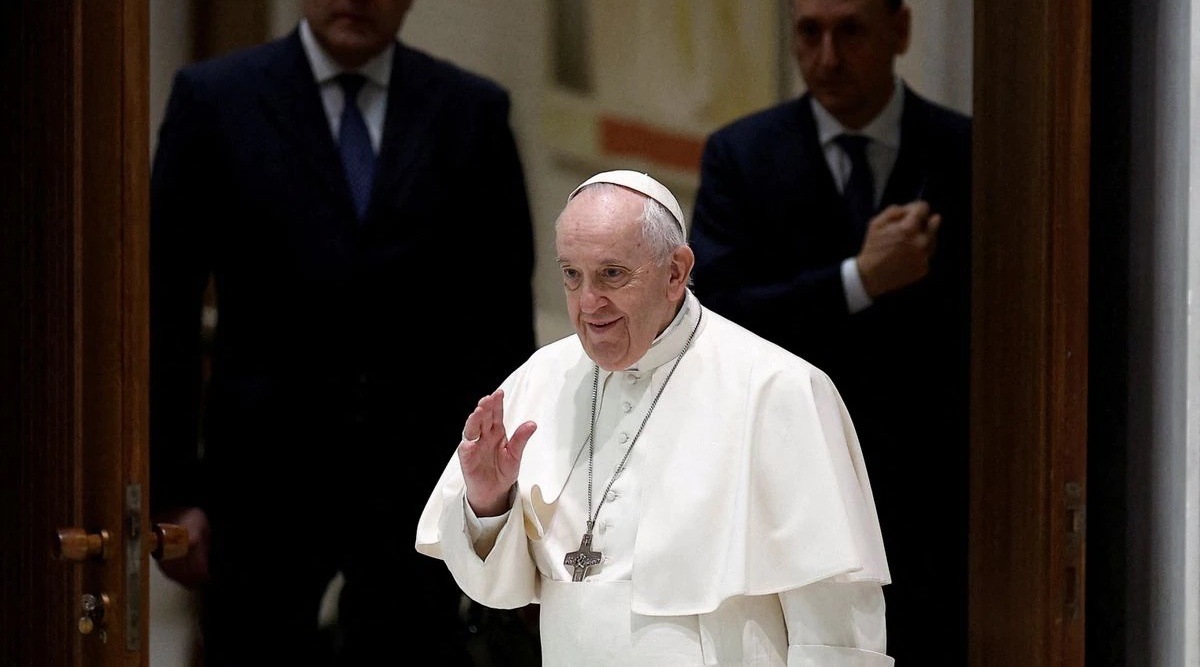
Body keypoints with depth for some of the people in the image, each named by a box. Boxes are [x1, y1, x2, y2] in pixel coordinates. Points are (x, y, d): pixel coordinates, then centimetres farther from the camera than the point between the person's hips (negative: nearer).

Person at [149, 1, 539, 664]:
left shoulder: (472, 110, 4)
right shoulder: (213, 98, 0)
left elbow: (503, 311, 6)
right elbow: (167, 311, -1)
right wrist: (173, 491, -5)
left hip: (420, 478, 1)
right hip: (269, 473, -1)